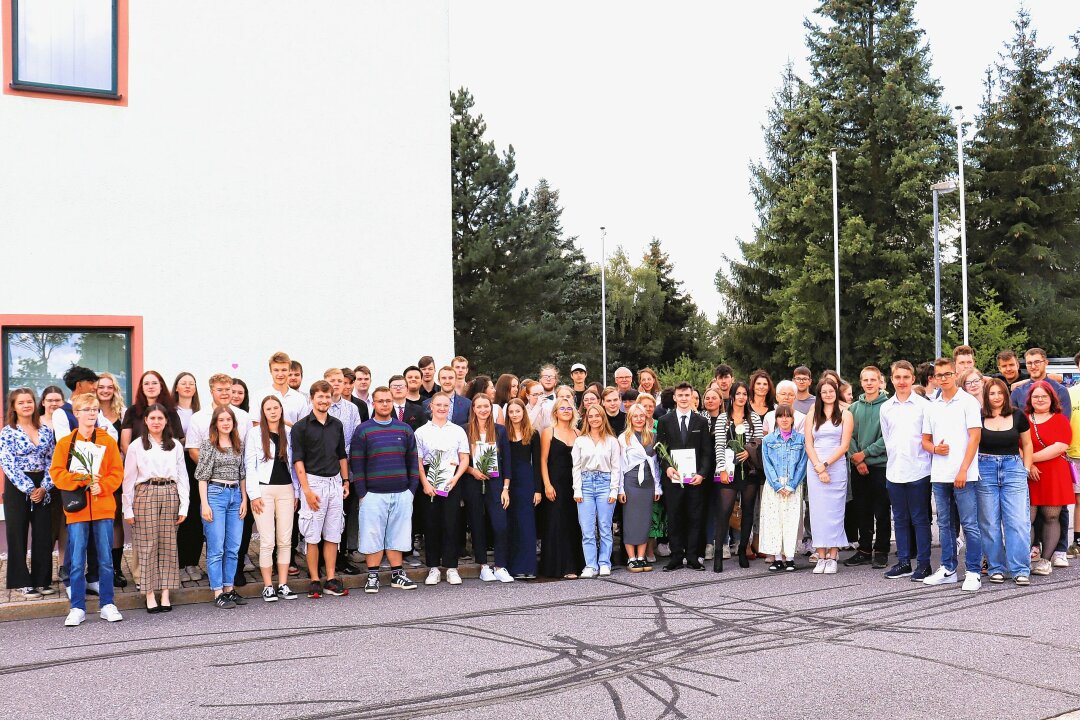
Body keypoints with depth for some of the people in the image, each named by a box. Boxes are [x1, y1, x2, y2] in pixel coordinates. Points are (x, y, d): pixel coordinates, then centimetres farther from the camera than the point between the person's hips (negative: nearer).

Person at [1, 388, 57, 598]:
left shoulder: (46, 430, 7)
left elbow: (52, 461, 5)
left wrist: (44, 488, -8)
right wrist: (29, 489, -15)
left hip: (42, 489, 3)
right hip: (17, 488, -3)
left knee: (43, 534, 4)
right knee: (18, 535, 3)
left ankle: (42, 580, 13)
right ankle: (23, 582, 11)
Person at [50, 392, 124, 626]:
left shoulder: (108, 441, 6)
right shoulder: (65, 443, 4)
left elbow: (117, 473, 3)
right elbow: (56, 474, -2)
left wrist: (102, 486, -15)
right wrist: (82, 480, -15)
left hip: (103, 507, 1)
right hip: (76, 509, -1)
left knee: (106, 560, 5)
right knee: (77, 561, 1)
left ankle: (107, 605, 14)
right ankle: (77, 608, 9)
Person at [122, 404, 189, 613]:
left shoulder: (175, 446, 11)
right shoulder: (136, 446, 5)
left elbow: (182, 477, 10)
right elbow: (129, 479, 4)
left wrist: (184, 506, 3)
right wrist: (127, 509, 0)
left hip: (170, 495, 2)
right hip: (145, 494, -2)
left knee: (168, 544, 2)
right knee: (147, 545, -2)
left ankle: (165, 595, 7)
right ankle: (150, 596, 2)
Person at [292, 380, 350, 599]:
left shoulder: (337, 425, 11)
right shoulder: (301, 426, -4)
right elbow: (298, 460, -8)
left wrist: (346, 480, 12)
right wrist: (307, 490, -14)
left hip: (335, 482, 5)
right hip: (313, 481, -5)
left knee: (333, 535, 6)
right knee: (312, 536, -1)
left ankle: (331, 580, 12)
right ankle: (315, 581, 6)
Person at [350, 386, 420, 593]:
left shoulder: (405, 429, 9)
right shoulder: (363, 430, 1)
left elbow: (413, 461, 11)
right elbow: (356, 463, -1)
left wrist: (412, 489, 4)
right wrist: (361, 493, -7)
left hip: (402, 494, 2)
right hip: (373, 495, -2)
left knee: (397, 535, 6)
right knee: (372, 536, 0)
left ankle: (397, 574, 16)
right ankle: (372, 576, 9)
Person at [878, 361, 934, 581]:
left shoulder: (923, 405, -3)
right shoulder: (886, 407, 10)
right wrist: (894, 459, 13)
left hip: (918, 470, -4)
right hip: (894, 470, 5)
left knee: (920, 519, 0)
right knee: (900, 519, 10)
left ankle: (923, 563, 6)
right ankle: (903, 562, 17)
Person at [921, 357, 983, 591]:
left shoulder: (968, 402, -2)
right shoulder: (932, 407, 14)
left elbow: (974, 437, -8)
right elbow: (925, 440, 19)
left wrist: (963, 470, -14)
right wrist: (935, 449, -5)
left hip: (963, 474, -6)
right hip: (938, 475, 6)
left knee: (970, 524, -5)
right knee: (944, 524, 11)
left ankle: (973, 573, 0)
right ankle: (948, 569, 20)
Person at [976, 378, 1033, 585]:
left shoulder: (1018, 416, 5)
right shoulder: (979, 418, 2)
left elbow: (1027, 444, 13)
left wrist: (1026, 470, 6)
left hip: (1013, 469, 0)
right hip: (985, 471, 0)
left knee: (1017, 521, -6)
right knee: (990, 523, 3)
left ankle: (1020, 570, -2)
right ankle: (996, 568, 12)